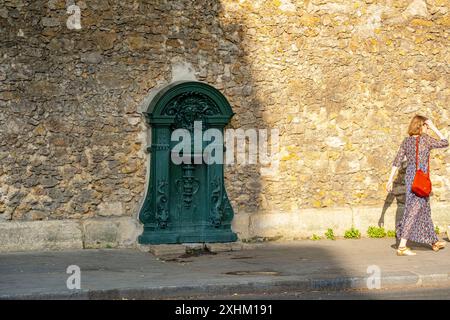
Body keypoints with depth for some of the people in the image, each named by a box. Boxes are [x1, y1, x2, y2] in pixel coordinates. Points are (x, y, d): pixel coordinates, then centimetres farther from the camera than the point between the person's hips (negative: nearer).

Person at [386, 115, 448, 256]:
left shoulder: (406, 141, 8)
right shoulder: (425, 139, -8)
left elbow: (397, 161, 5)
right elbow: (445, 143, 4)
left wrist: (390, 179, 7)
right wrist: (434, 128, 5)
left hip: (409, 176, 7)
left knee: (424, 209, 18)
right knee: (413, 211, -8)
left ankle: (434, 242, 31)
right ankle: (402, 246, -13)